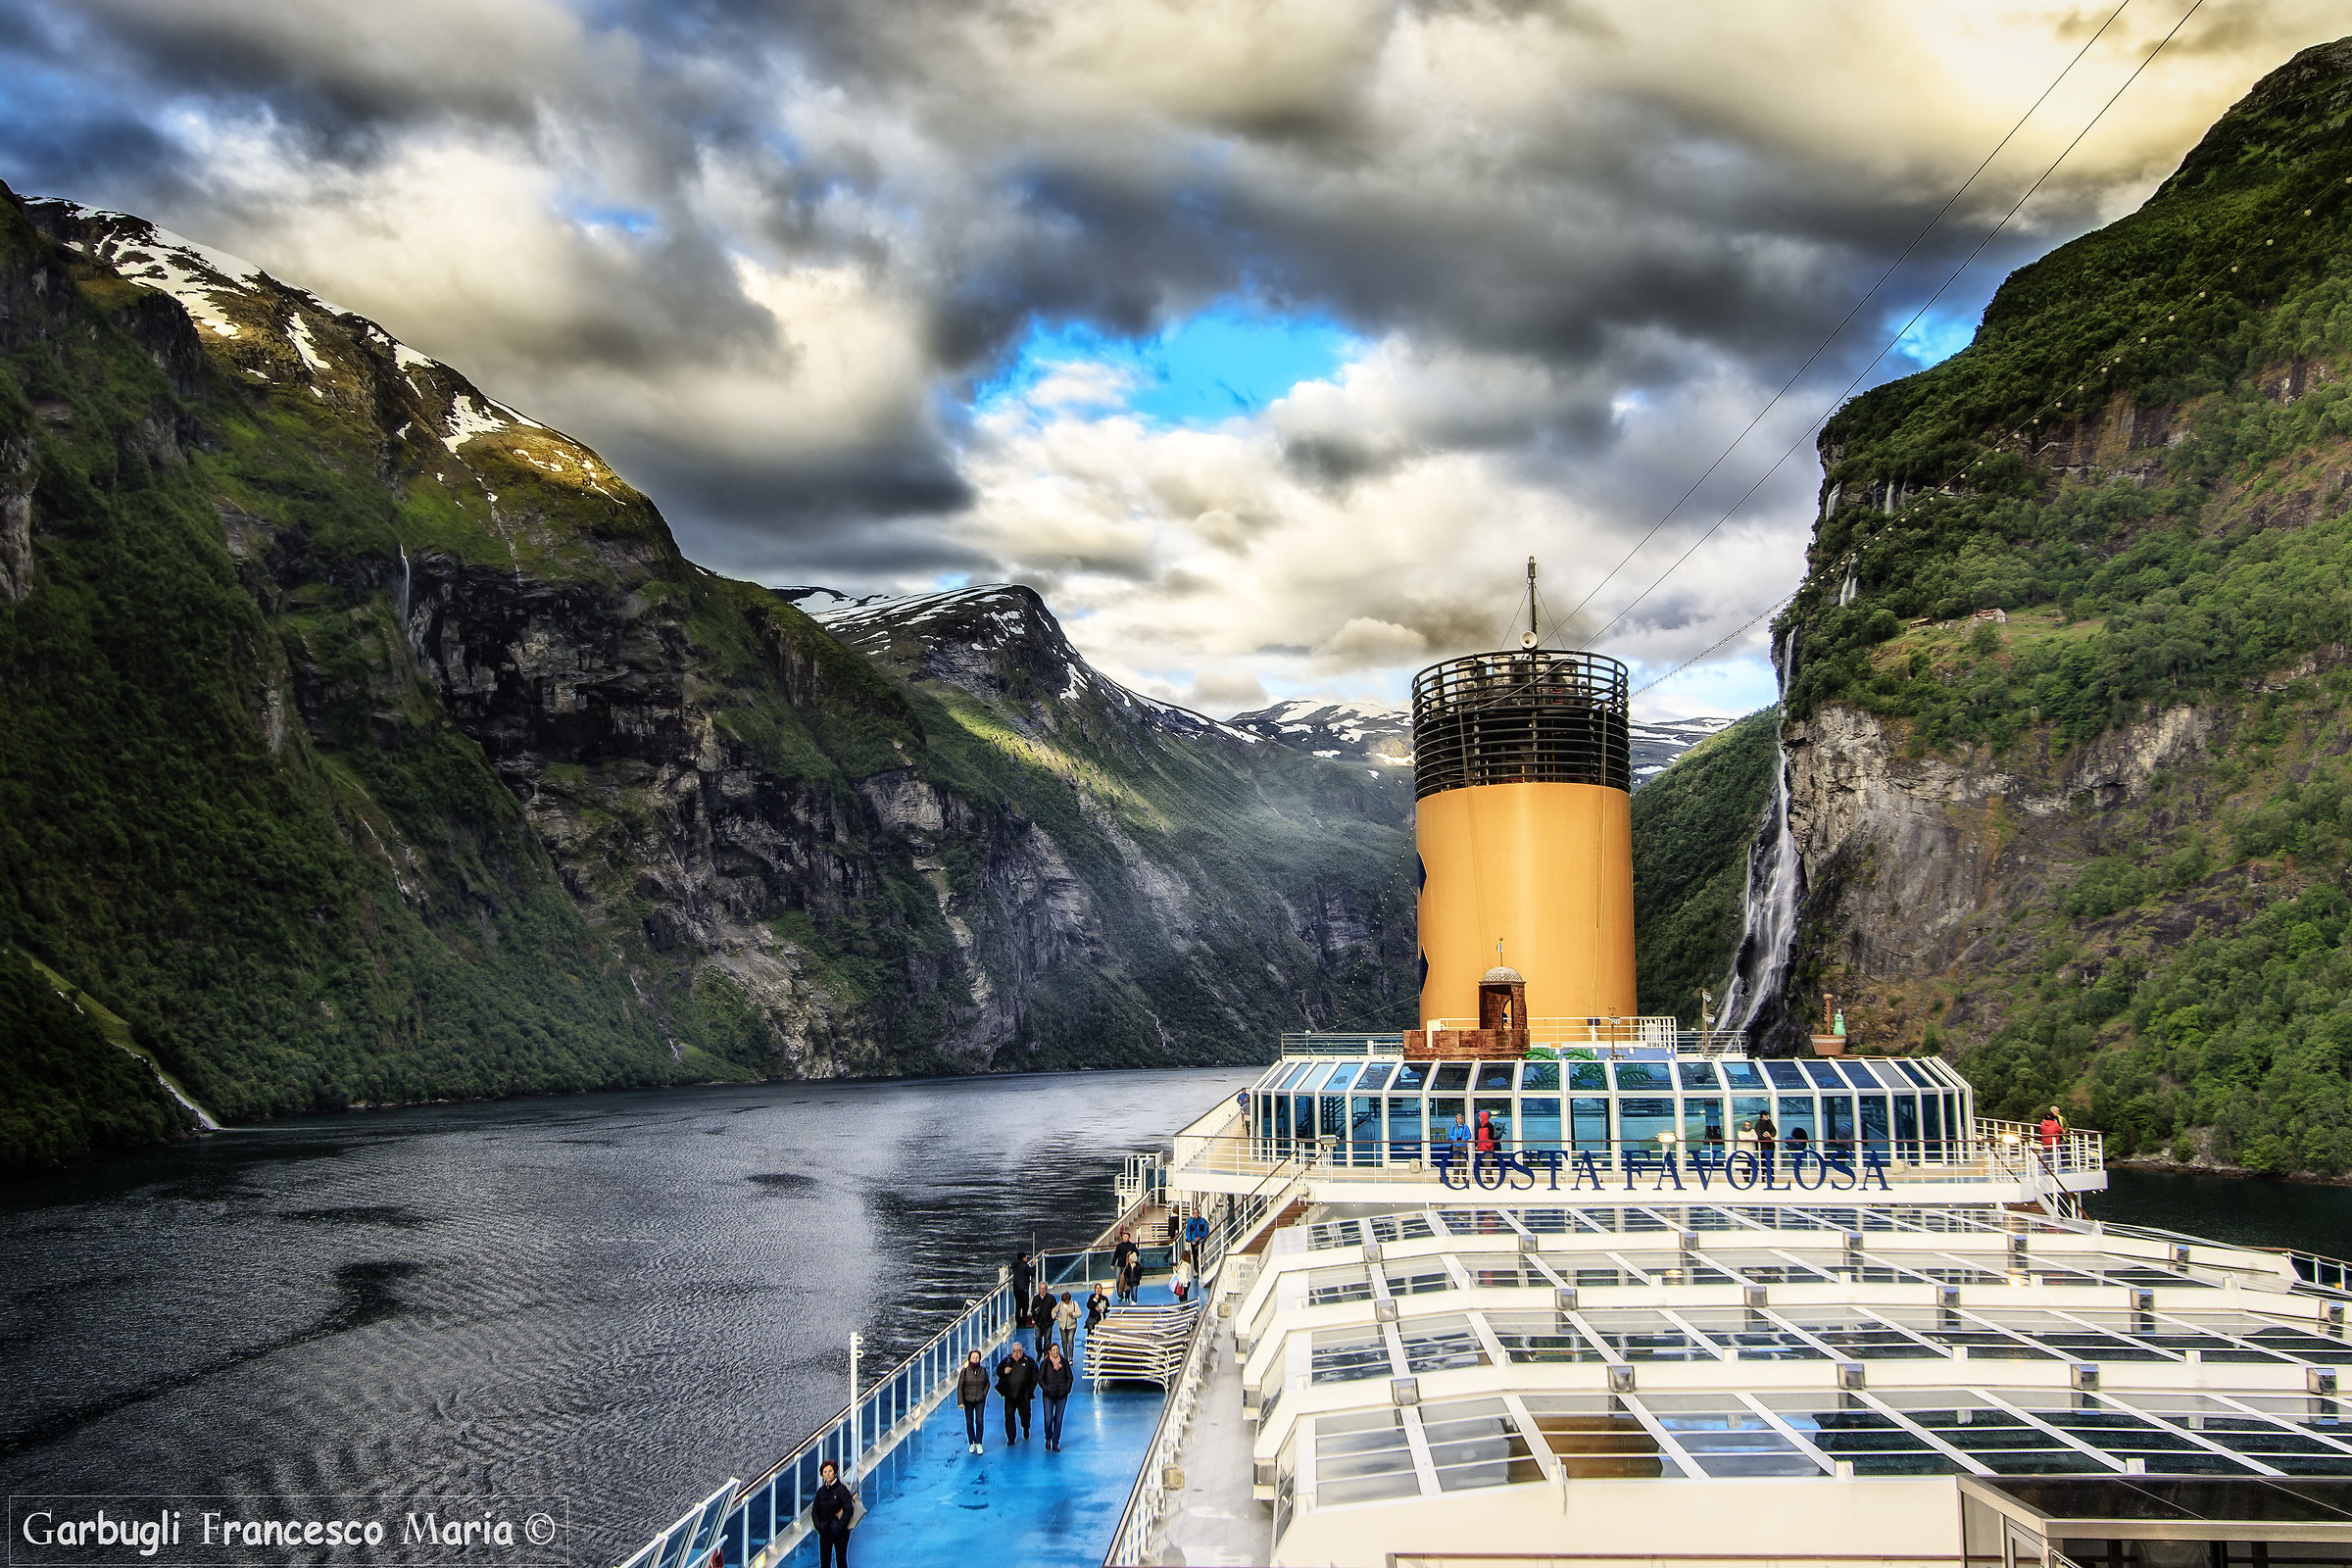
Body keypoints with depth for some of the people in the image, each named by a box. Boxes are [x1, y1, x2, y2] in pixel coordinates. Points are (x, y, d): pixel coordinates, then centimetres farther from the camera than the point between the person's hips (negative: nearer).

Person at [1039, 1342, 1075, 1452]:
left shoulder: (1064, 1363, 4)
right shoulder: (1045, 1363, -2)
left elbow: (1070, 1377, 10)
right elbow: (1039, 1378, 1)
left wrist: (1067, 1389, 0)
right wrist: (1045, 1389, -6)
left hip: (1062, 1396, 2)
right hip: (1049, 1396, -2)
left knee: (1058, 1419, 4)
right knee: (1048, 1419, -6)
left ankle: (1055, 1443, 13)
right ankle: (1048, 1439, 19)